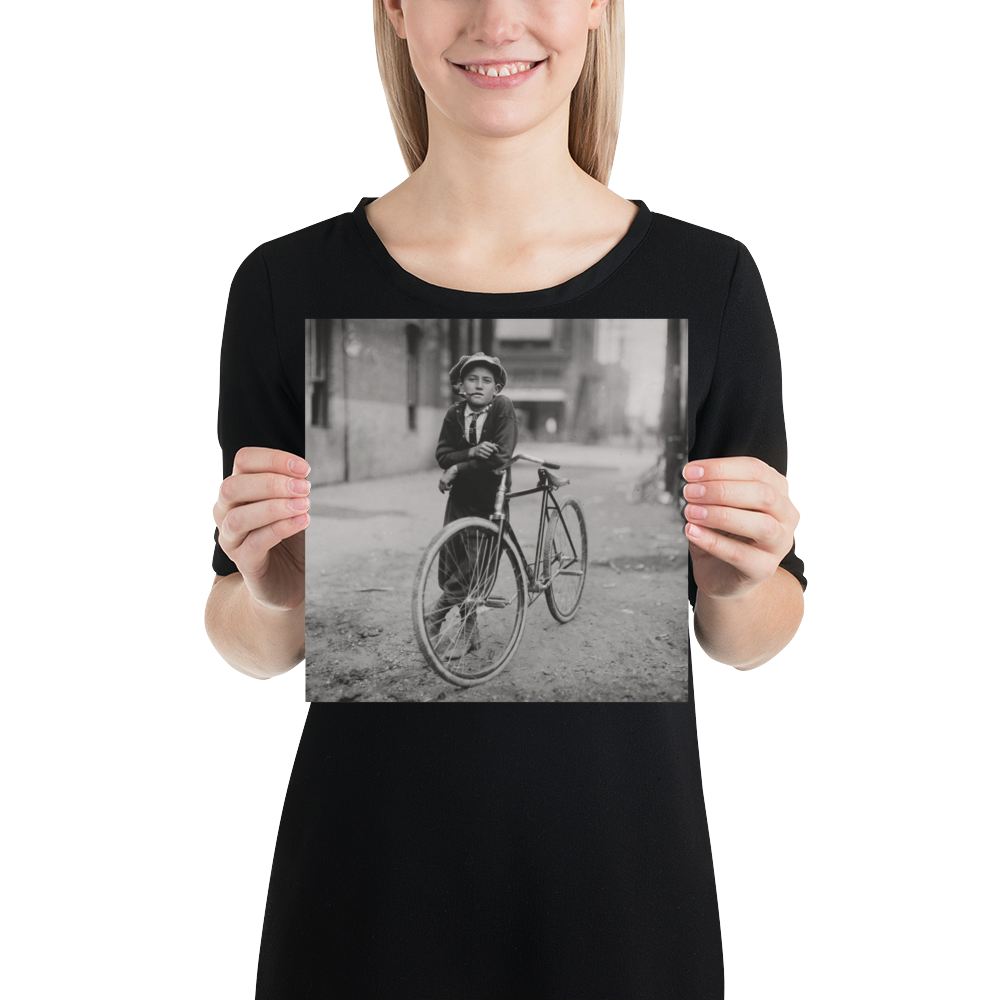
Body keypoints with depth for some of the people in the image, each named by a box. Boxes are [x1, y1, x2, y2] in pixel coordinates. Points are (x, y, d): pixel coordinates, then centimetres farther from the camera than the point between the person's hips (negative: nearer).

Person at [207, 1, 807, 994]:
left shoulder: (709, 281, -8)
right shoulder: (285, 286, -7)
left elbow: (753, 641, 1)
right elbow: (252, 649, 0)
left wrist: (736, 583, -20)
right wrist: (271, 591, -20)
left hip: (622, 867, 1)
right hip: (371, 876, 0)